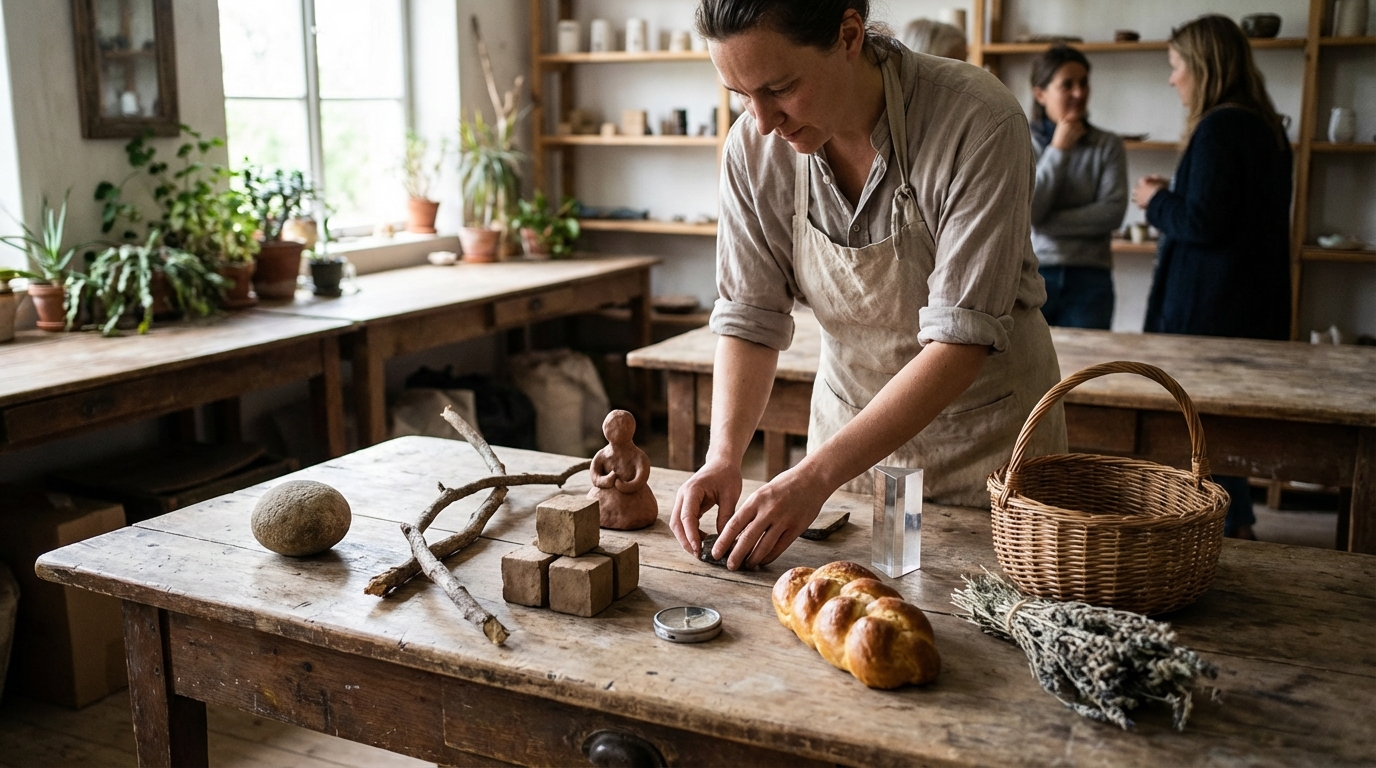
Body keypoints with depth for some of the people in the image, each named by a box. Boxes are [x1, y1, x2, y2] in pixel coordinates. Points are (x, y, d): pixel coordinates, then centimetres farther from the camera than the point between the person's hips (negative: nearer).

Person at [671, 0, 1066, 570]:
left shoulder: (978, 122, -28)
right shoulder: (754, 148, -14)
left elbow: (961, 339, -30)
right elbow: (749, 318, -9)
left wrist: (817, 475, -35)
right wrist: (724, 454, -25)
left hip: (987, 427, -3)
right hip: (852, 424, 3)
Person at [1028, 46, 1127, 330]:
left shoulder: (1108, 145, 4)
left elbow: (1113, 212, -7)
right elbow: (1026, 211, -8)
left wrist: (1048, 221, -11)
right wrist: (1058, 150, -8)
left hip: (1089, 278, 0)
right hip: (1031, 275, 0)